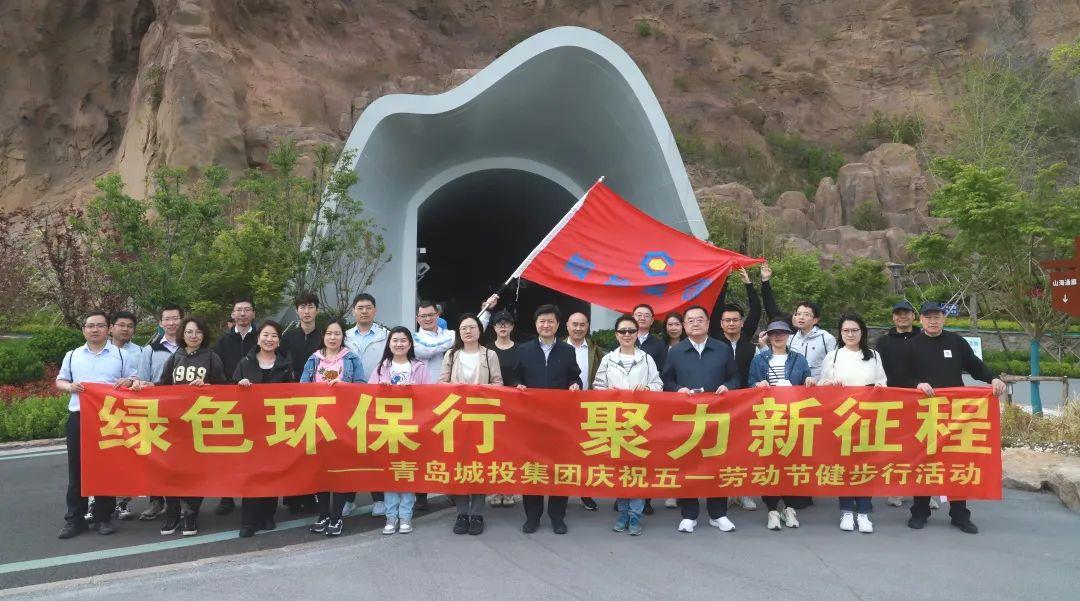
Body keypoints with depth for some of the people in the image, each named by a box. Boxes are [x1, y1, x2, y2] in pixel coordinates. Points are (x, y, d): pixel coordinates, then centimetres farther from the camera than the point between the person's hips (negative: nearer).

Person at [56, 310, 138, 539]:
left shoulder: (121, 355, 6)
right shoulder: (72, 356, 11)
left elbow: (136, 382, 9)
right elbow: (59, 381, 17)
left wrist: (128, 382, -14)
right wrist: (69, 386, -5)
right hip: (78, 418, 2)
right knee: (77, 469, 5)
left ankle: (103, 517, 13)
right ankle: (74, 518, 14)